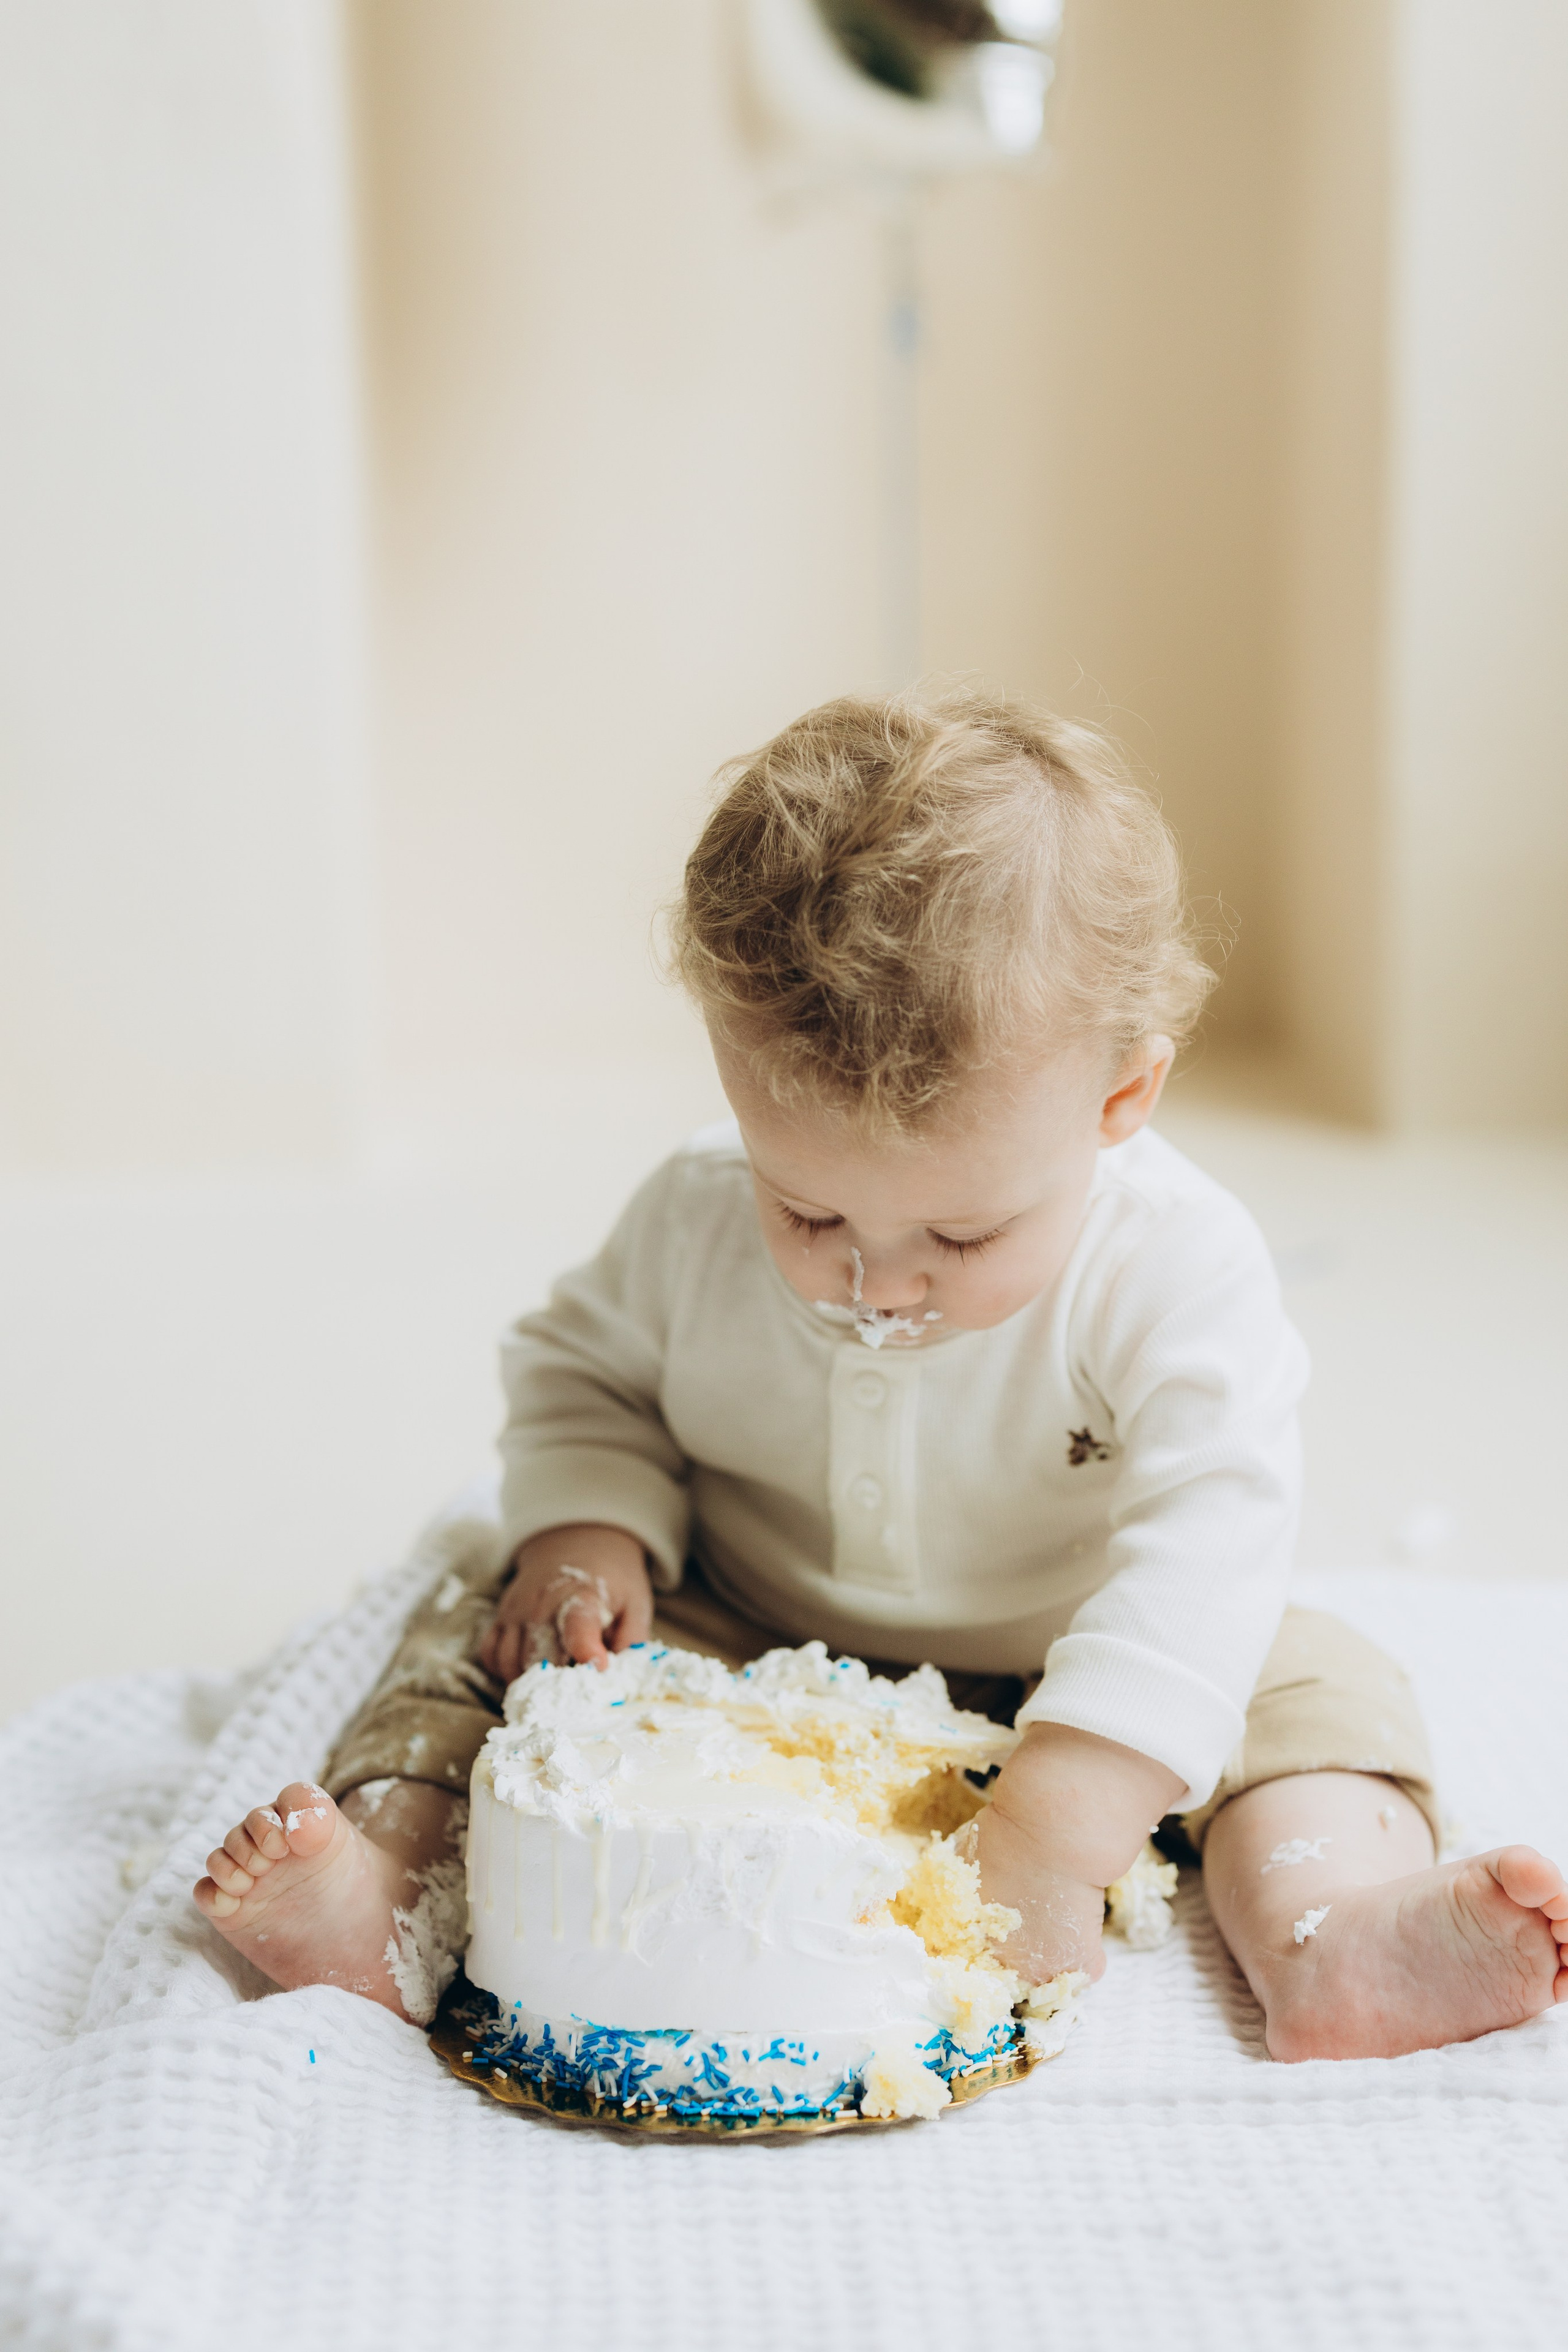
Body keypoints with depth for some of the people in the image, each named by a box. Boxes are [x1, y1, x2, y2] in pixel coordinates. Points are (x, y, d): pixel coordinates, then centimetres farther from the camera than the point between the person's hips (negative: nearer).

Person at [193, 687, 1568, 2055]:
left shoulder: (1179, 1272, -27)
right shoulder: (695, 1223, -16)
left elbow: (1203, 1552, -36)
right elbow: (586, 1379, 3)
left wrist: (1053, 1833, -47)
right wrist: (585, 1533, -20)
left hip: (1057, 1690, -1)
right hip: (743, 1655, 2)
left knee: (1315, 1687, -20)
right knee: (500, 1622, -14)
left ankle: (1328, 1943, -40)